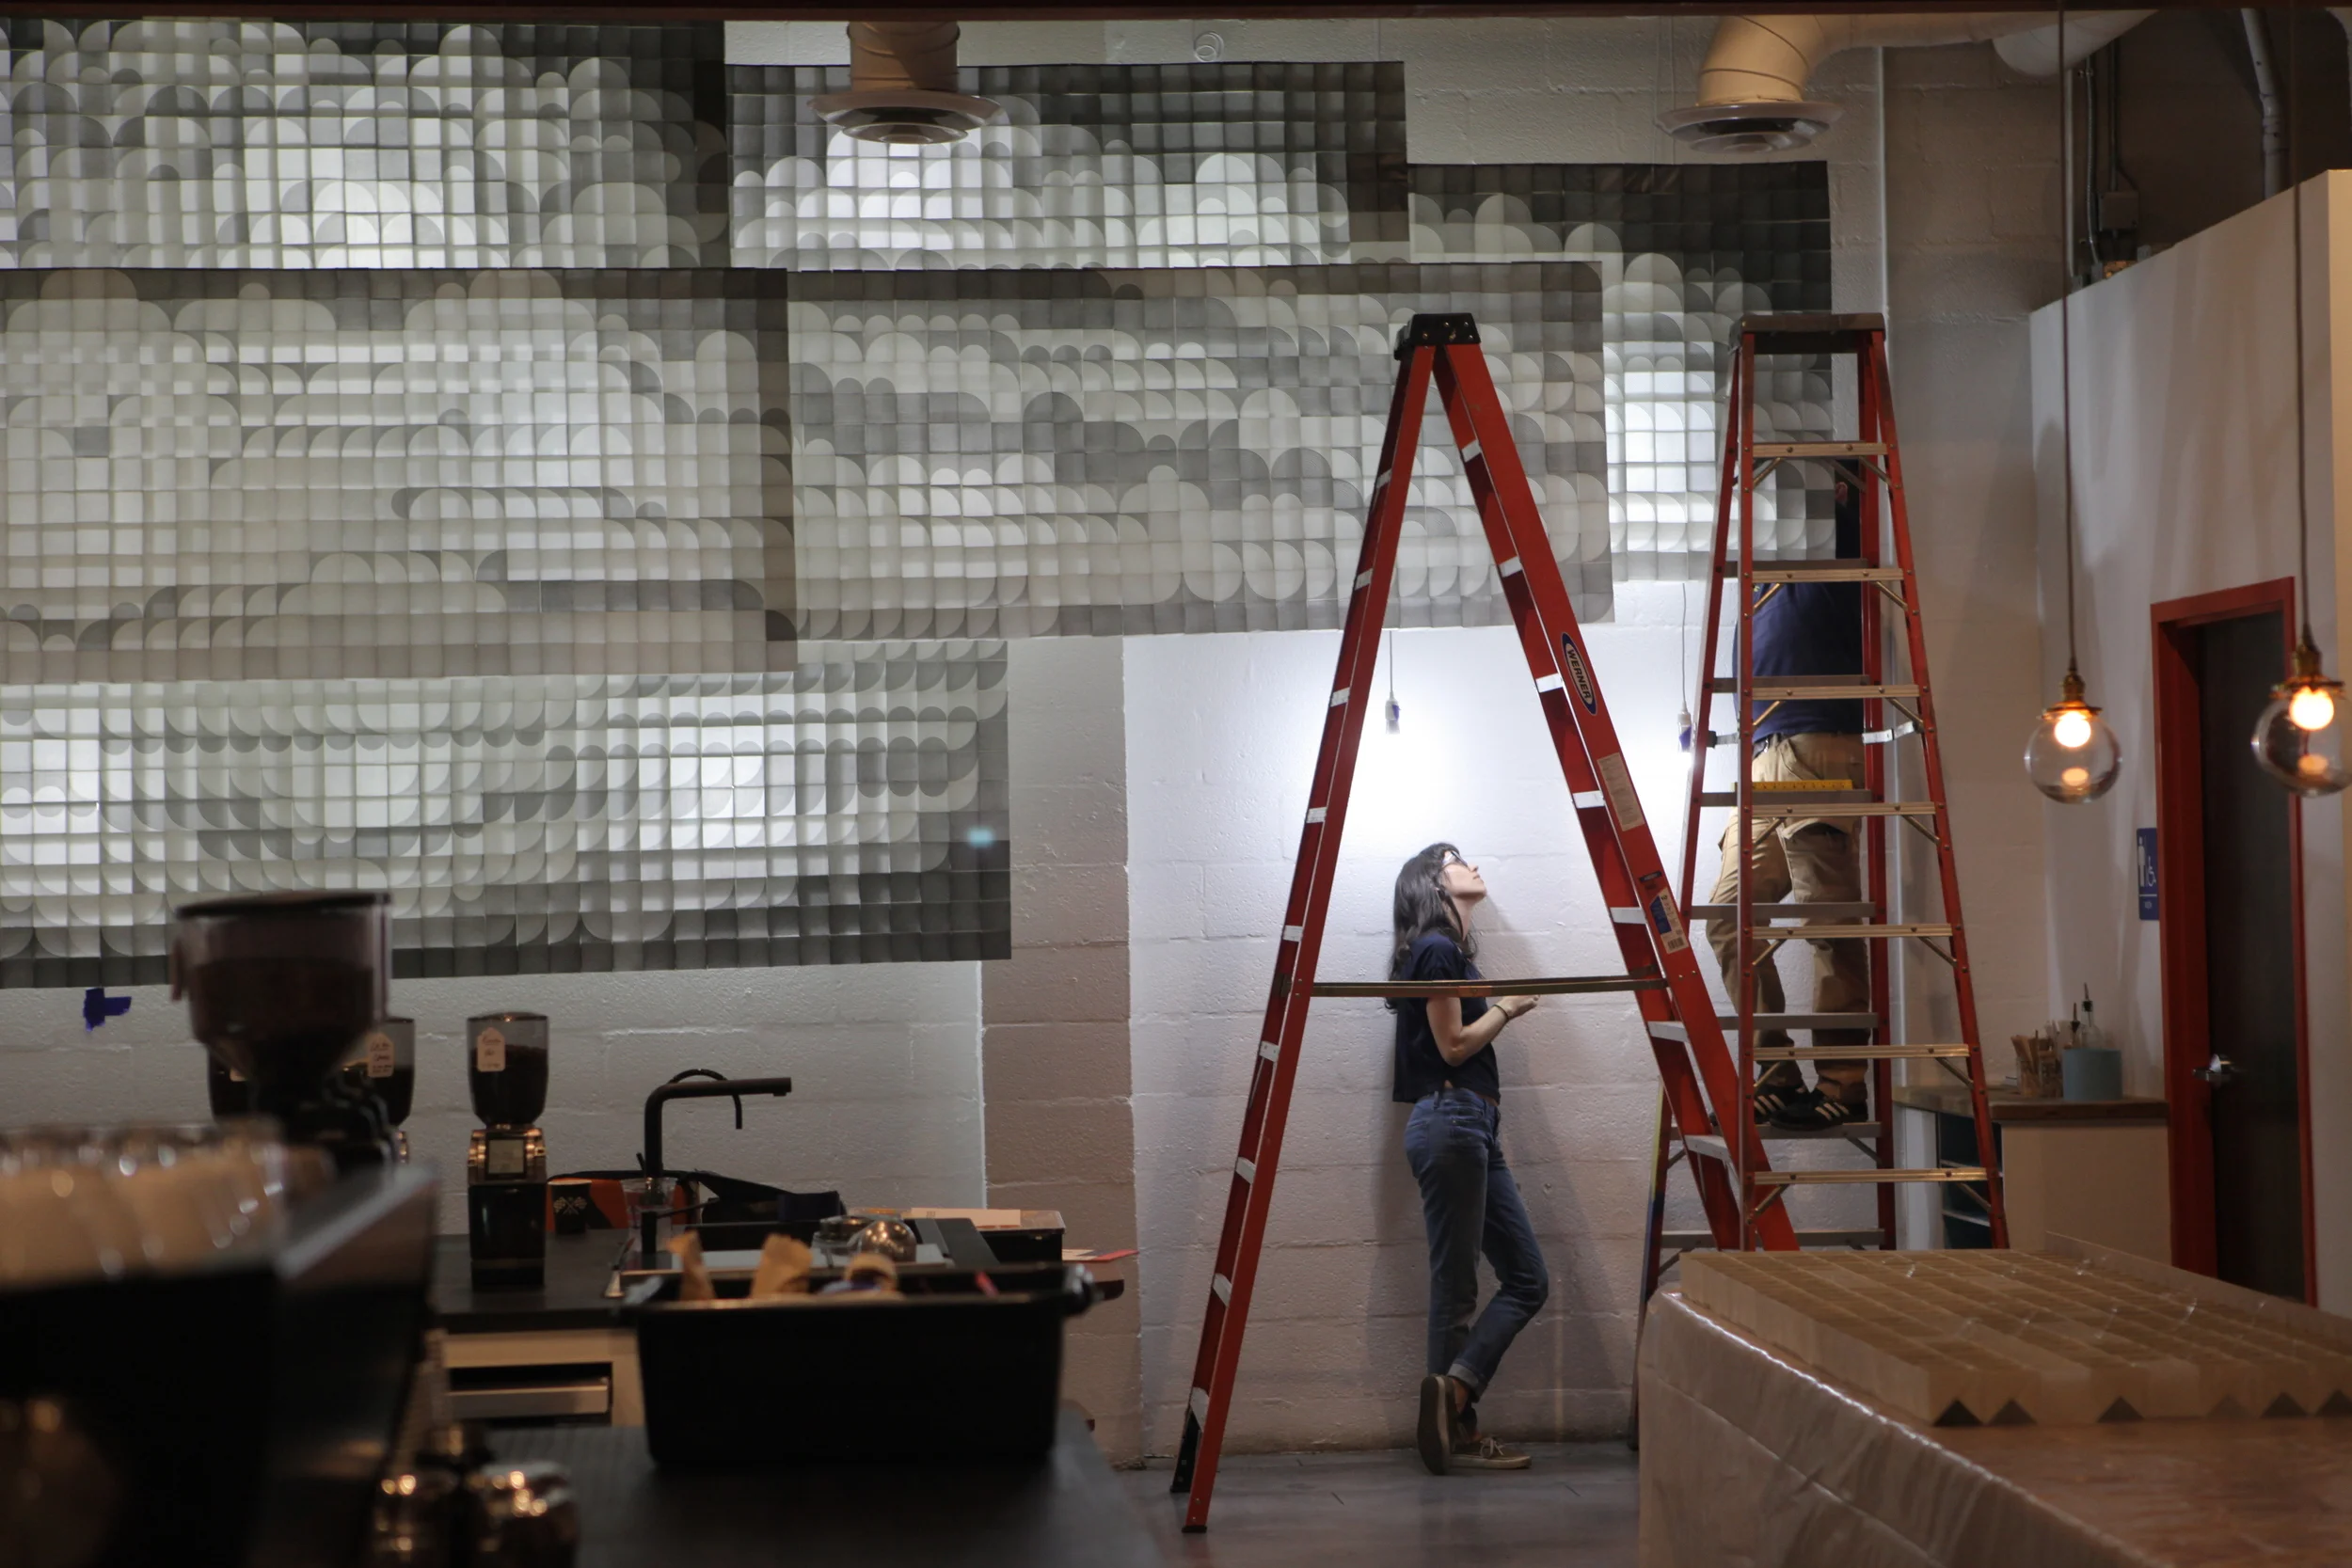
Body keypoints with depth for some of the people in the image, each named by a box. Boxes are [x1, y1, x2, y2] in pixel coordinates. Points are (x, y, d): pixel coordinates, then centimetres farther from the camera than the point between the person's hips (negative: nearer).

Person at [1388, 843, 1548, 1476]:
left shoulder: (1449, 950, 21)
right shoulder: (1437, 950, -8)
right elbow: (1453, 1044, -12)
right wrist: (1508, 1007, 0)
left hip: (1473, 1127, 10)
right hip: (1449, 1121, -10)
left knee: (1527, 1278, 3)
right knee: (1456, 1287, -7)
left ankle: (1451, 1401, -5)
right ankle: (1454, 1430, -3)